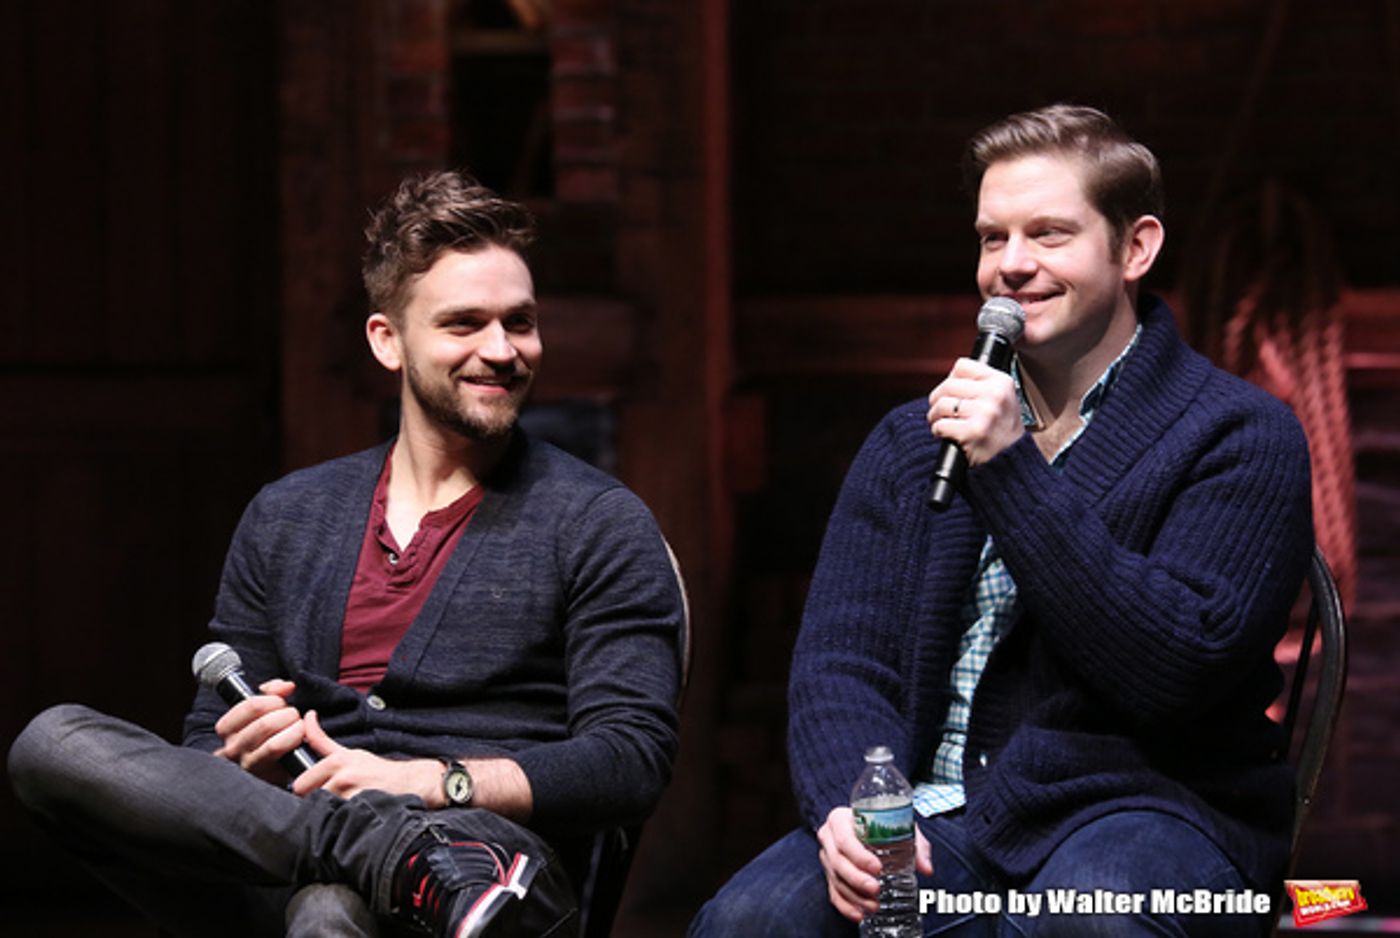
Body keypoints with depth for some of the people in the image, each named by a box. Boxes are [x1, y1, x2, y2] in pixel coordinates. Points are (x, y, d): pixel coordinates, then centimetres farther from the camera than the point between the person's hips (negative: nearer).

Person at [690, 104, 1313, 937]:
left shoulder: (1240, 438, 1)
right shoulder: (906, 443, 16)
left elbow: (1180, 667, -12)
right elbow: (840, 659, 8)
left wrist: (1012, 471, -14)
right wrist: (850, 807, -14)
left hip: (1140, 802, -3)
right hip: (935, 811, 4)